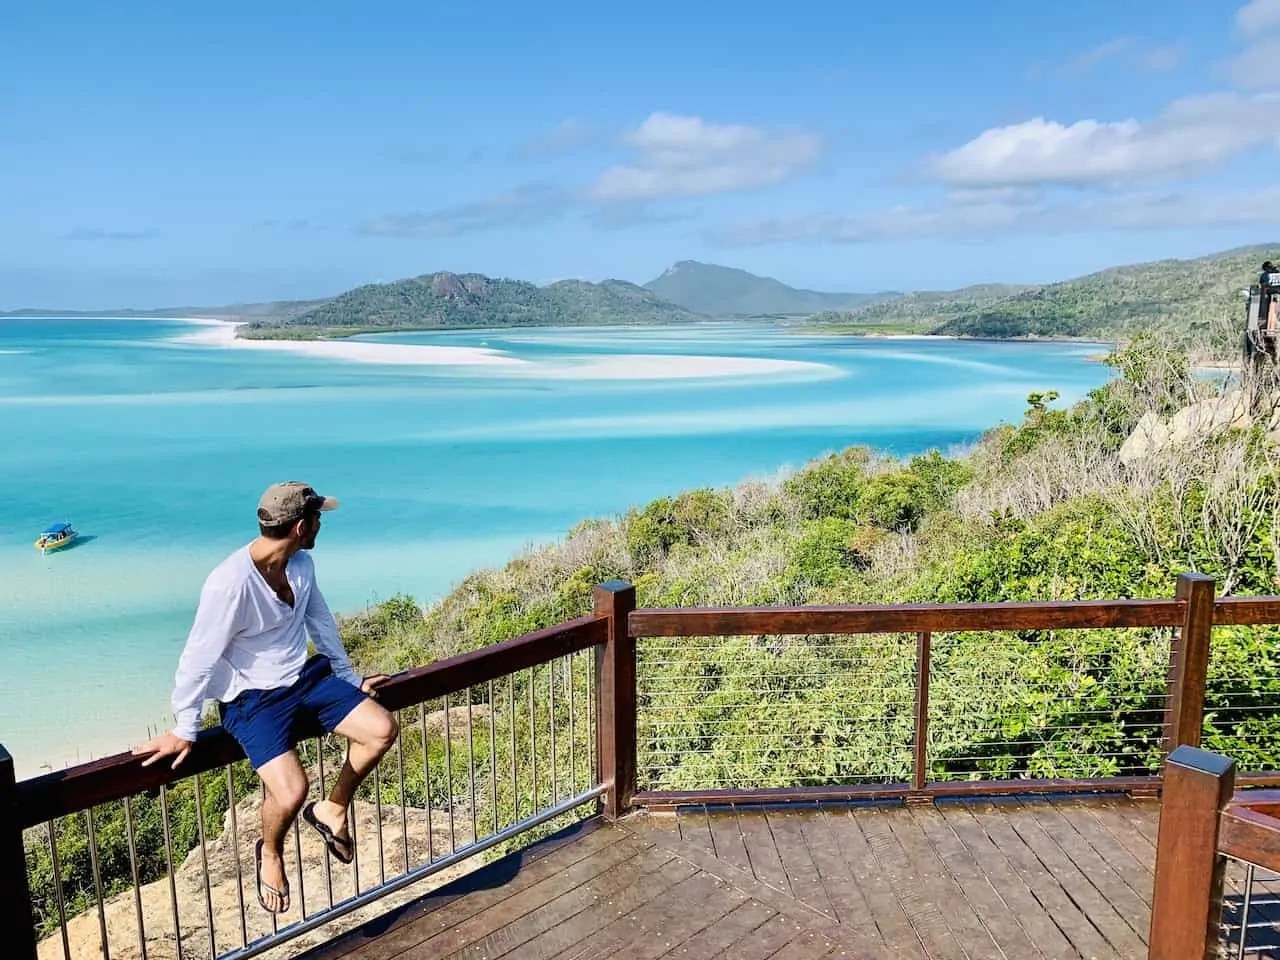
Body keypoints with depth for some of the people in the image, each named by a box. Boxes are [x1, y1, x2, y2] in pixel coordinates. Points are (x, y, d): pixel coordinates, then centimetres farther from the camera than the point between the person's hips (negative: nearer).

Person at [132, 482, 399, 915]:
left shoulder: (302, 564, -3)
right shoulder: (230, 582, -27)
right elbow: (199, 658, -19)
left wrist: (349, 677, 19)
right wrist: (184, 730, -10)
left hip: (306, 677, 7)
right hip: (253, 698, -7)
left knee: (383, 730, -9)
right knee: (291, 791, -25)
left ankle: (333, 809, 16)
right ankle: (270, 854, 12)